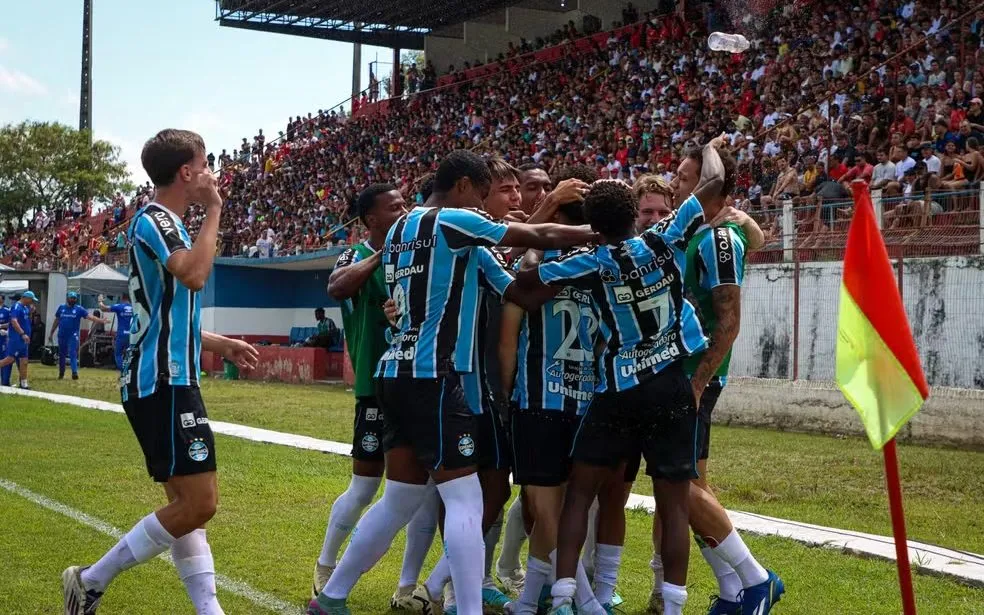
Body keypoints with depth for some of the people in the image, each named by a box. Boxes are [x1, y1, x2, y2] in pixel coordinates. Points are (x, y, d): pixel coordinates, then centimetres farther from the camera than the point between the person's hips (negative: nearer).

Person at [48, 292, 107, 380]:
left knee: (73, 354, -12)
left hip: (73, 336, -3)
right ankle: (61, 374, 21)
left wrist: (101, 321, -23)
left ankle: (74, 373, -18)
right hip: (62, 335, 3)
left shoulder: (79, 309, -1)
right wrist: (51, 333, 15)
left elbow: (90, 317, -10)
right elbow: (56, 321, 14)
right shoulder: (61, 307, 7)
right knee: (61, 355, 10)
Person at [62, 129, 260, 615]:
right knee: (199, 502, -12)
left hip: (167, 381, 11)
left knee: (186, 504, 9)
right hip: (163, 383, -11)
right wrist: (213, 211, -18)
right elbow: (195, 274, -30)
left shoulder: (162, 223, 19)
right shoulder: (152, 220, -11)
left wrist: (221, 344, 28)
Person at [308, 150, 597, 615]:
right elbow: (541, 237, -4)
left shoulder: (400, 229, 17)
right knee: (465, 500, -6)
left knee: (400, 500, 16)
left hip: (397, 375, 9)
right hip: (433, 379, -9)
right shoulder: (453, 221, -8)